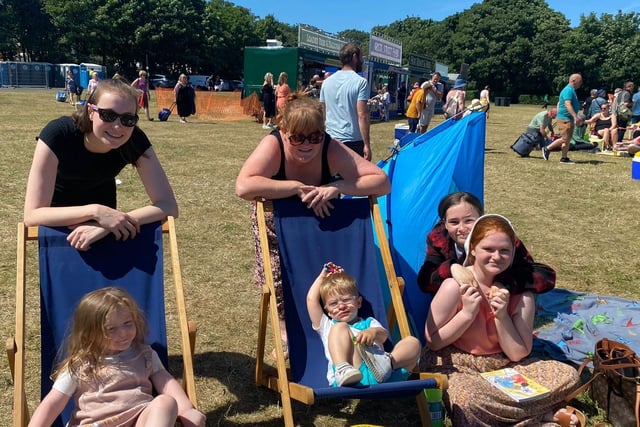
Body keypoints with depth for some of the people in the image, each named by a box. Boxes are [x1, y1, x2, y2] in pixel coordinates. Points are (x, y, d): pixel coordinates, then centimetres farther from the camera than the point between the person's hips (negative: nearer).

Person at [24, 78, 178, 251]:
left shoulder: (136, 141, -31)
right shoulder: (58, 134, -36)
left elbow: (168, 205, -34)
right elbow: (32, 215, -38)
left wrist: (109, 218, -45)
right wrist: (94, 211, -50)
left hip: (102, 205, 2)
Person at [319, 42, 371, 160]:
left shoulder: (327, 82, 8)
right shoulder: (360, 81, -9)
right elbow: (362, 115, -15)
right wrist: (367, 144, -12)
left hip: (331, 140, 5)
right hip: (353, 141, -5)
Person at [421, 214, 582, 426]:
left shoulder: (521, 294, -6)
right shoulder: (455, 286, -17)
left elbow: (519, 355, -5)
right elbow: (432, 342, -11)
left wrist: (502, 316, -20)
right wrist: (467, 314, -23)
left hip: (503, 367, 4)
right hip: (455, 367, -4)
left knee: (568, 375, -9)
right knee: (467, 399, -38)